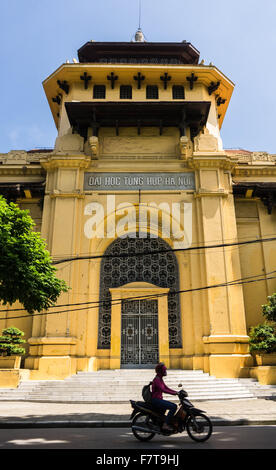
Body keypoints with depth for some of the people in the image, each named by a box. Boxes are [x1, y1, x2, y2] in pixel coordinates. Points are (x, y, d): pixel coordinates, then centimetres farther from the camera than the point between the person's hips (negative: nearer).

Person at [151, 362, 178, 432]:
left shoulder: (160, 379, 15)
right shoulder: (157, 379, -16)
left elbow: (166, 388, 17)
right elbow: (163, 389, -27)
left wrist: (176, 392, 7)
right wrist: (174, 393, -29)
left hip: (159, 399, 10)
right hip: (156, 400, -10)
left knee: (173, 405, 21)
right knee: (174, 407, -20)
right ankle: (166, 424, -16)